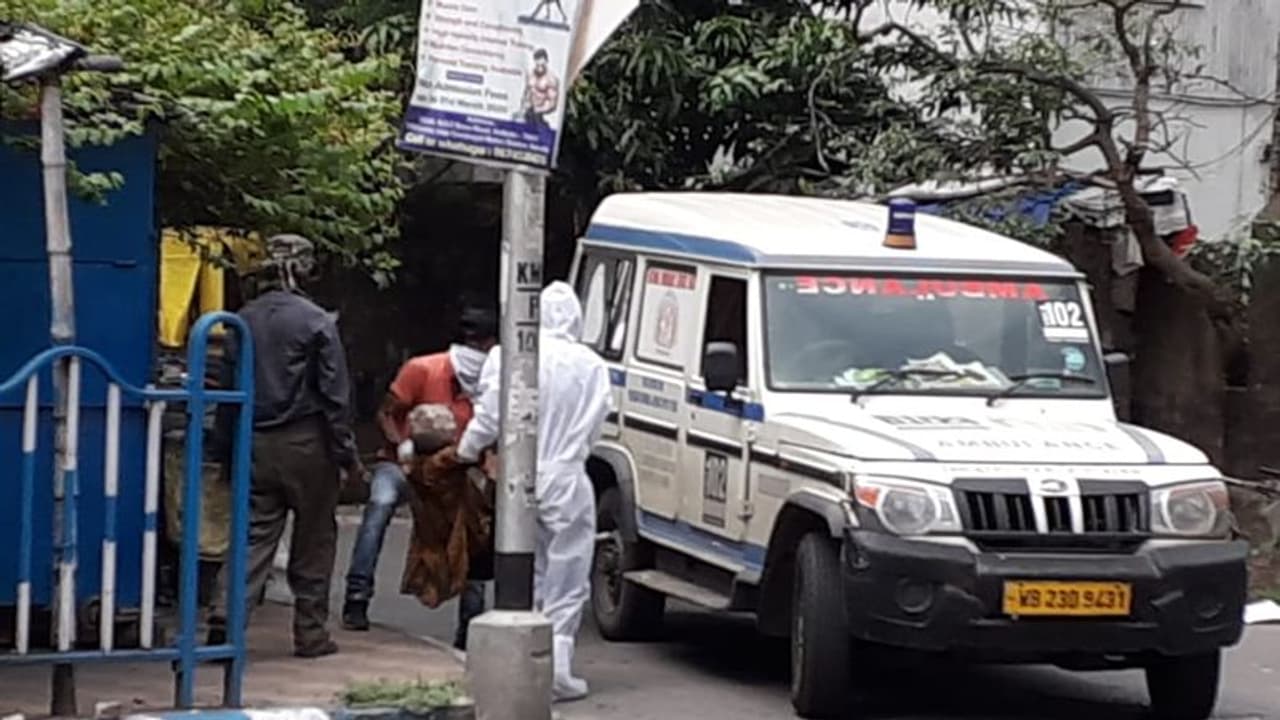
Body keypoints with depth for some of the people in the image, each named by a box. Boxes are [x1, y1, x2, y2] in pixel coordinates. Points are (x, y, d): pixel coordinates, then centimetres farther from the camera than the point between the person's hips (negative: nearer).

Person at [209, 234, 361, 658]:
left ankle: (225, 617, -13)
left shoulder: (243, 321, 4)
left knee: (254, 534, 5)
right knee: (314, 541, 8)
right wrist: (347, 454, -3)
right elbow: (335, 395, -9)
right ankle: (311, 634, 11)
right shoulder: (316, 322, -9)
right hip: (306, 445, -4)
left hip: (256, 445, 4)